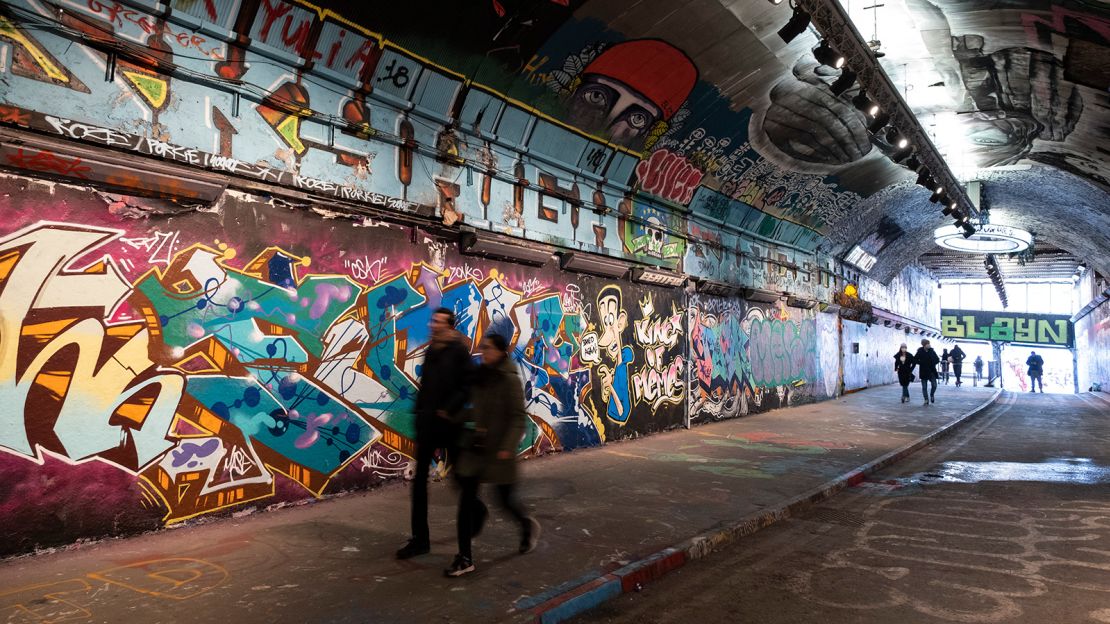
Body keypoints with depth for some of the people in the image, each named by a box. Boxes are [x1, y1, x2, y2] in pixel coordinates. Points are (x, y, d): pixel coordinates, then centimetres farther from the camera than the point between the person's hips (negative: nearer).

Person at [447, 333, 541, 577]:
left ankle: (528, 525, 41)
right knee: (466, 497, -1)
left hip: (499, 450, -6)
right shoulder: (481, 377, 7)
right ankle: (465, 558, 6)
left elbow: (519, 417, -15)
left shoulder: (510, 380, -12)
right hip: (477, 445, 6)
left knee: (505, 498, 8)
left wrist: (507, 447, -22)